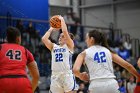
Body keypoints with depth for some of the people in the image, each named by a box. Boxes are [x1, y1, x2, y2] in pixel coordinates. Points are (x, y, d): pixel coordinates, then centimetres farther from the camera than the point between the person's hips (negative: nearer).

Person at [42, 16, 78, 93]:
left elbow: (65, 31, -7)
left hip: (67, 75, -4)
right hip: (55, 76, 4)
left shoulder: (69, 45, 5)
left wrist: (62, 20, 5)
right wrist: (51, 29, 16)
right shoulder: (54, 46, 18)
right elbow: (44, 39, 5)